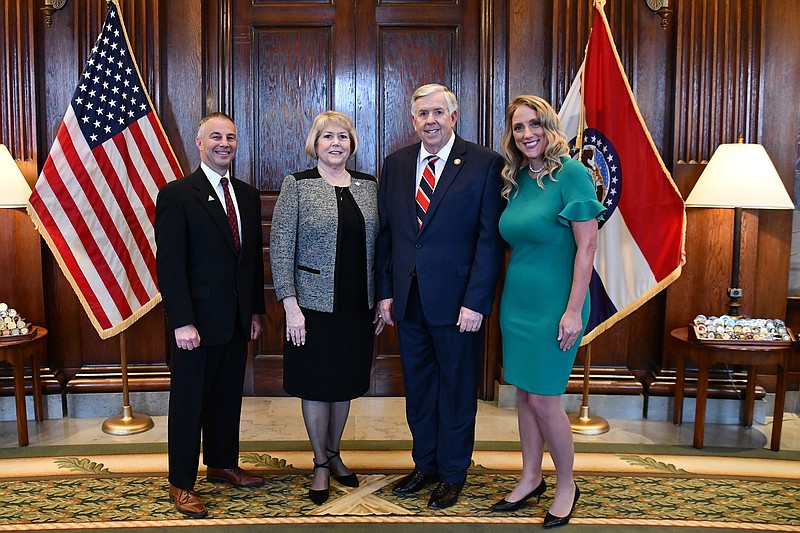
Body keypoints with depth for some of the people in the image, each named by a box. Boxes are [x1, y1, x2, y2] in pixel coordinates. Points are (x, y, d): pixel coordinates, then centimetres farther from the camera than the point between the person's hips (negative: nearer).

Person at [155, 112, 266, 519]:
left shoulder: (247, 195, 10)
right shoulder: (176, 195, -9)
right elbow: (169, 264, -14)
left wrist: (256, 310, 11)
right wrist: (182, 322, -19)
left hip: (236, 320, 6)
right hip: (197, 320, -6)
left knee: (228, 397, 17)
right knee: (188, 401, 6)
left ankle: (223, 464, 35)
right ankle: (181, 484, 20)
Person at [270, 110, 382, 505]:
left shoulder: (369, 186, 7)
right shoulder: (297, 185, -5)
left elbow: (378, 246, 10)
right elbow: (280, 247, -8)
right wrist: (290, 305, -14)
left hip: (357, 306, 4)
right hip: (314, 305, -4)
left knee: (345, 383, 15)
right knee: (316, 385, 7)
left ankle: (334, 454, 35)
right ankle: (320, 464, 25)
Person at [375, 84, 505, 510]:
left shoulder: (484, 164, -7)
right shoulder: (395, 164, 8)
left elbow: (491, 239, -11)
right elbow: (385, 233, 10)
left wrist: (476, 302, -15)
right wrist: (385, 292, 5)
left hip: (457, 300, -4)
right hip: (408, 299, 5)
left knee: (457, 390, 10)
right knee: (417, 388, 16)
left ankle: (453, 473, 28)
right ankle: (425, 464, 35)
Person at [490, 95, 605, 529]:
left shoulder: (571, 173, -13)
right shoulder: (517, 180, 7)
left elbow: (587, 246, -15)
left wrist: (574, 311, -18)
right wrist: (507, 293, 11)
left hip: (553, 305, -7)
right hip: (516, 302, 7)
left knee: (543, 399, -1)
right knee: (524, 394, 13)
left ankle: (566, 486, 21)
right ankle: (531, 479, 30)